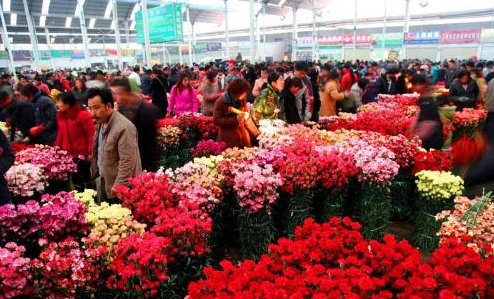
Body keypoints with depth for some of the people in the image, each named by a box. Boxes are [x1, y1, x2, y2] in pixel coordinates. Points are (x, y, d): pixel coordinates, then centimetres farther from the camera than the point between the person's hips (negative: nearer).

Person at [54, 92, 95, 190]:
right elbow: (60, 134, 17)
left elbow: (92, 134, -17)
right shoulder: (60, 115, 6)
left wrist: (90, 153, -21)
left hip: (82, 154, -6)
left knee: (84, 179, 7)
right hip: (67, 154, 6)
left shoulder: (83, 115, -15)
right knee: (74, 179, 13)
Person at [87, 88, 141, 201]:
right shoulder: (100, 123, 4)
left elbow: (127, 162, -24)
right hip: (103, 181, 8)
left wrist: (118, 188, -22)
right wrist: (96, 173, 13)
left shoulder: (124, 127, -23)